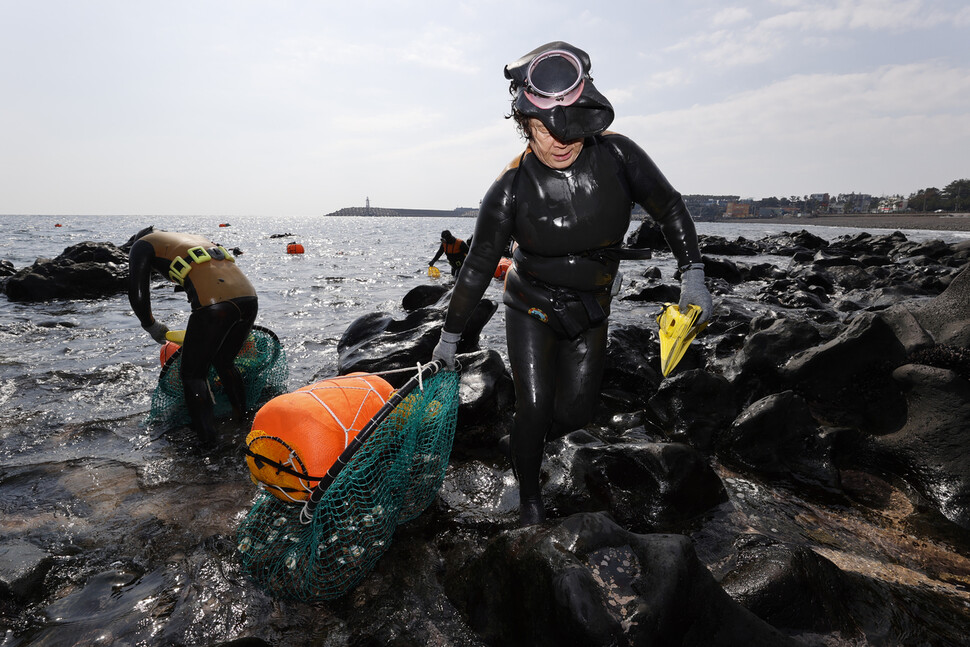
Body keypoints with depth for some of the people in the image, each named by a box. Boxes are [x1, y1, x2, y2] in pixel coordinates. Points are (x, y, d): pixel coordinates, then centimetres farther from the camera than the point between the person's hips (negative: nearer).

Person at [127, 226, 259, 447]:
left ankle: (207, 443, 10)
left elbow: (137, 294, 10)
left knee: (193, 376, 11)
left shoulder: (142, 244, 20)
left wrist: (151, 325, 28)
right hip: (249, 297, 7)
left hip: (215, 305, -7)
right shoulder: (195, 237, 38)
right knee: (224, 362, 28)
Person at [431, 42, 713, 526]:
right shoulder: (511, 187, -21)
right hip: (531, 308, -2)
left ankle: (526, 444, 42)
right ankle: (528, 496, 23)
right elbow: (477, 267, -12)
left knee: (576, 411, 8)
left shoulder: (616, 154, -17)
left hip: (590, 311, 3)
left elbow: (669, 208, -2)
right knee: (534, 407, -6)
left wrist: (693, 276, -7)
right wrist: (450, 335, -5)